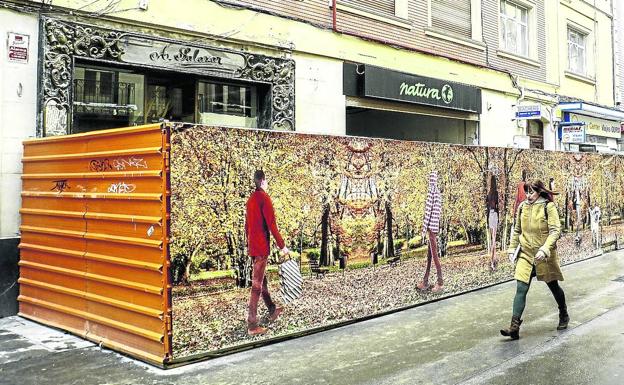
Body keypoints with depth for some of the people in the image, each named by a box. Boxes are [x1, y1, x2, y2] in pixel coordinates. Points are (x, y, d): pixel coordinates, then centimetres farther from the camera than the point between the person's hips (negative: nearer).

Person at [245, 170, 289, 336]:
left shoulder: (251, 198, 12)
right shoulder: (264, 198, -13)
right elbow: (272, 224, -16)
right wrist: (282, 246, -11)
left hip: (252, 246, 9)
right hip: (261, 246, -9)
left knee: (262, 279, 20)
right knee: (257, 284, -7)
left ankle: (272, 310, 37)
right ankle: (252, 325, -5)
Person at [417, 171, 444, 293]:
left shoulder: (431, 191, -13)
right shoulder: (438, 192, 14)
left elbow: (428, 210, -16)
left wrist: (424, 228, -14)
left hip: (431, 226, -9)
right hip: (435, 226, 9)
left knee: (434, 254, -6)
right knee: (429, 254, 12)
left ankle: (440, 283, -4)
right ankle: (425, 281, 18)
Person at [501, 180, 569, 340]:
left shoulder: (548, 206, -10)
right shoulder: (522, 207, 4)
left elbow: (555, 230, -16)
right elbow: (517, 230, 15)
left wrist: (544, 249, -27)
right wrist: (512, 248, 8)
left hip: (545, 256, -3)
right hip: (526, 254, 3)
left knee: (553, 286, 16)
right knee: (521, 289, -8)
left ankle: (564, 316, 43)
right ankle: (514, 327, -12)